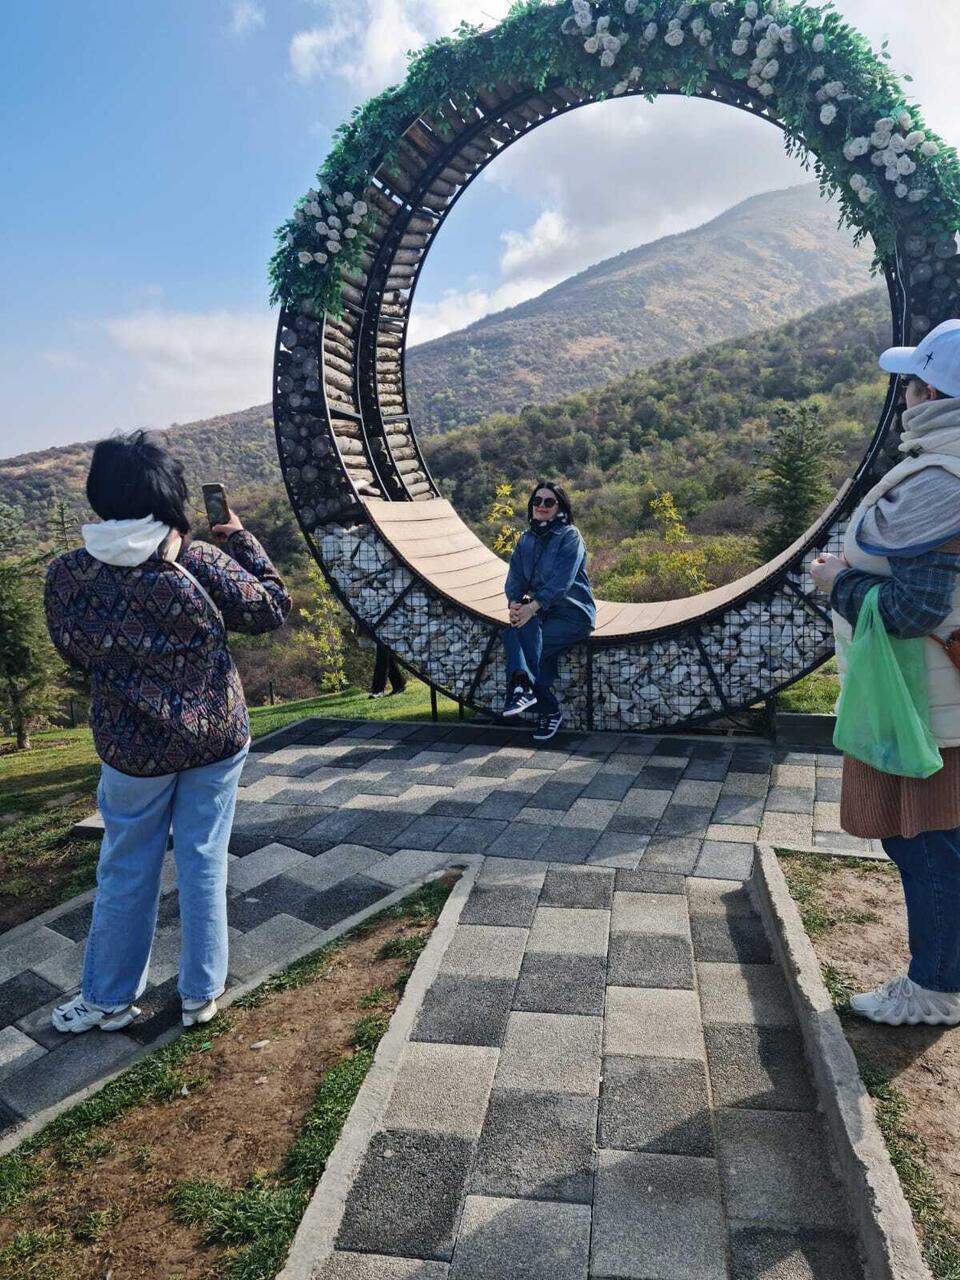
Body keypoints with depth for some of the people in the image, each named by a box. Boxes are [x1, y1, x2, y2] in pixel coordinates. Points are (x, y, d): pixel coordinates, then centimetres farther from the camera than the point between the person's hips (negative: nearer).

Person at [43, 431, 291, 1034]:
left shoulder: (67, 575, -10)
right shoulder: (200, 563, -15)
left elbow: (74, 652, 5)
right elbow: (274, 606, -3)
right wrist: (242, 539, 5)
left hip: (134, 748, 1)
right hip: (216, 737, 0)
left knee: (127, 871, 18)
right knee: (204, 863, 13)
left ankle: (109, 998, 34)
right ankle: (201, 994, 27)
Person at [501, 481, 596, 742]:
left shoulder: (570, 536, -6)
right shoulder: (526, 538, 14)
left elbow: (561, 580, -18)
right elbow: (515, 575, 6)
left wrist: (532, 607, -29)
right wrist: (514, 601, -16)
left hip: (573, 613, -5)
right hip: (542, 611, 5)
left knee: (530, 634, -30)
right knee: (512, 630, -27)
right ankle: (527, 690, -39)